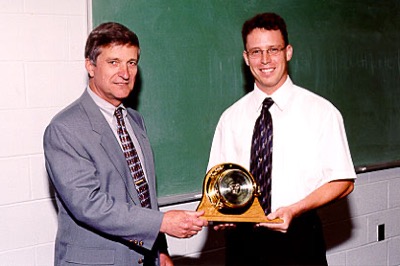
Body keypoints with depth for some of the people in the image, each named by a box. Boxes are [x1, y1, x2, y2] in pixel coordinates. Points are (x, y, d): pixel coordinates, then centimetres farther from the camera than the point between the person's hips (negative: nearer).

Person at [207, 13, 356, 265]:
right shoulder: (231, 117, 5)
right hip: (241, 240, 2)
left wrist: (294, 210, -17)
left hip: (298, 238, -2)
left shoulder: (321, 111, -3)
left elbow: (343, 181, -4)